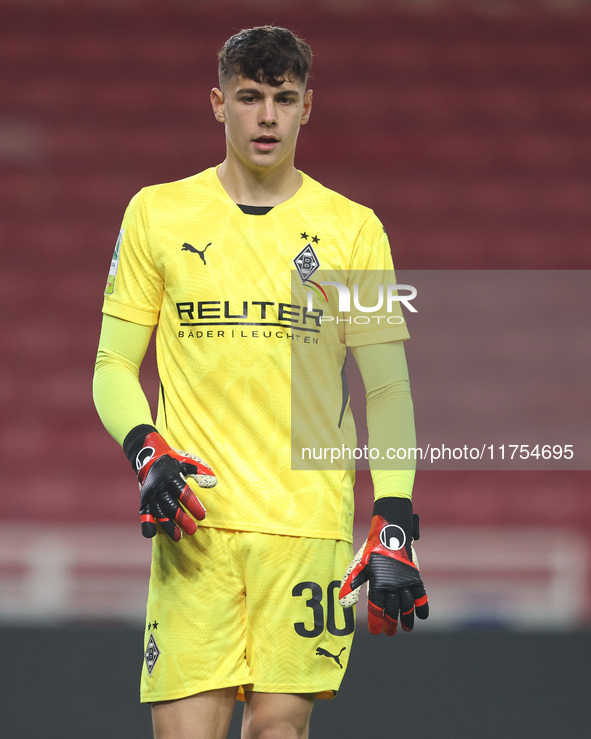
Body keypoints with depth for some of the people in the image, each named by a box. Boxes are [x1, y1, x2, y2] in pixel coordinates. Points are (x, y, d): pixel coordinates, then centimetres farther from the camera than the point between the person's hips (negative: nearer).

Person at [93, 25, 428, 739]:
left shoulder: (352, 230, 7)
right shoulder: (157, 214, 7)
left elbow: (387, 389, 7)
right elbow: (113, 367, 11)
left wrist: (394, 524, -4)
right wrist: (145, 451, -9)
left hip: (311, 522, 0)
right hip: (195, 525, 0)